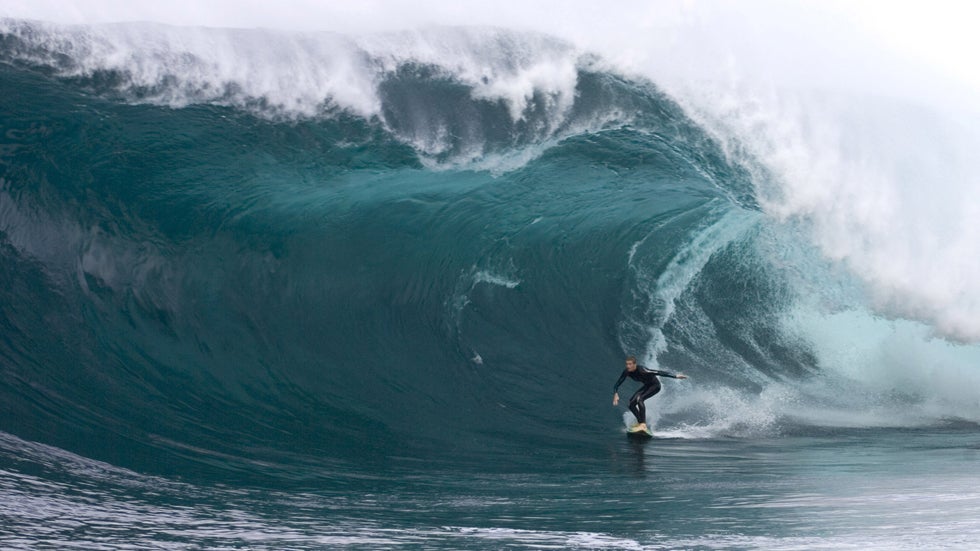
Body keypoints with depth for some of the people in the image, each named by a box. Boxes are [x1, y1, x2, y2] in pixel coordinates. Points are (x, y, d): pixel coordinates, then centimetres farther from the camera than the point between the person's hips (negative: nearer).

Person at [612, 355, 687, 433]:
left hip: (655, 385, -7)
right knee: (631, 404, -2)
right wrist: (615, 394, -25)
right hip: (647, 386, 7)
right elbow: (617, 384, -6)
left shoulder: (641, 370, -34)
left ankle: (643, 425, -34)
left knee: (639, 399, -29)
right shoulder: (626, 372, -15)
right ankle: (640, 422, 16)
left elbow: (658, 372, -35)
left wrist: (675, 376, -37)